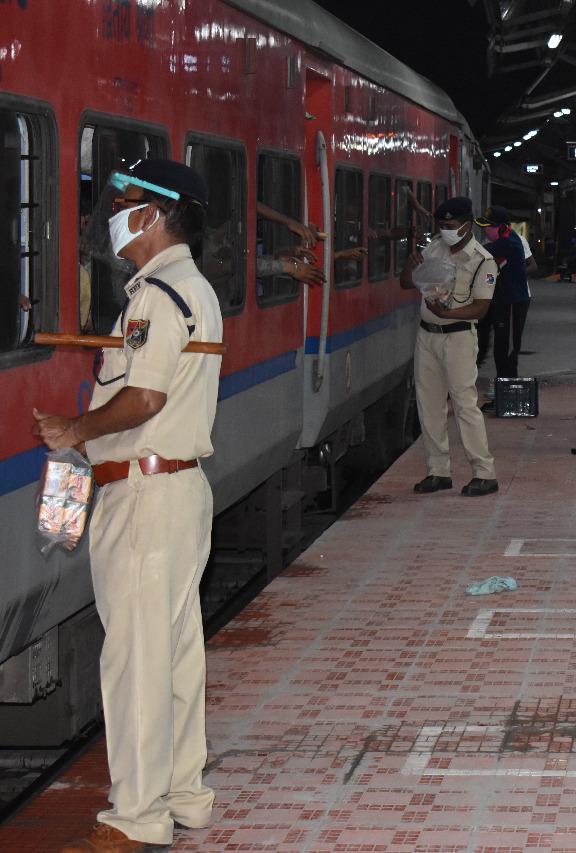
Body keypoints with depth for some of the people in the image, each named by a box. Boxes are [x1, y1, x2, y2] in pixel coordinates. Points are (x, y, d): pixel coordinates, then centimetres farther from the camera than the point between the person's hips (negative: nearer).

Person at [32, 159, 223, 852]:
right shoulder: (195, 288, 16)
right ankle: (183, 794, 24)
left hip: (144, 493, -10)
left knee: (136, 654, -5)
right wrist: (89, 428, 13)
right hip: (183, 482, 10)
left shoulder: (157, 294, -16)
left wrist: (74, 430, -10)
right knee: (177, 650, 15)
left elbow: (142, 399, -23)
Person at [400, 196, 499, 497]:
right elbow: (406, 283, 13)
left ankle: (485, 474, -6)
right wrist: (411, 265, -9)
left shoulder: (483, 261, -10)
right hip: (427, 334, 7)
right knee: (429, 404, 8)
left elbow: (480, 308, -15)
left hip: (458, 336, -6)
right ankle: (438, 471, 16)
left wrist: (447, 312, -29)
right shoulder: (435, 247, 8)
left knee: (465, 403, -10)